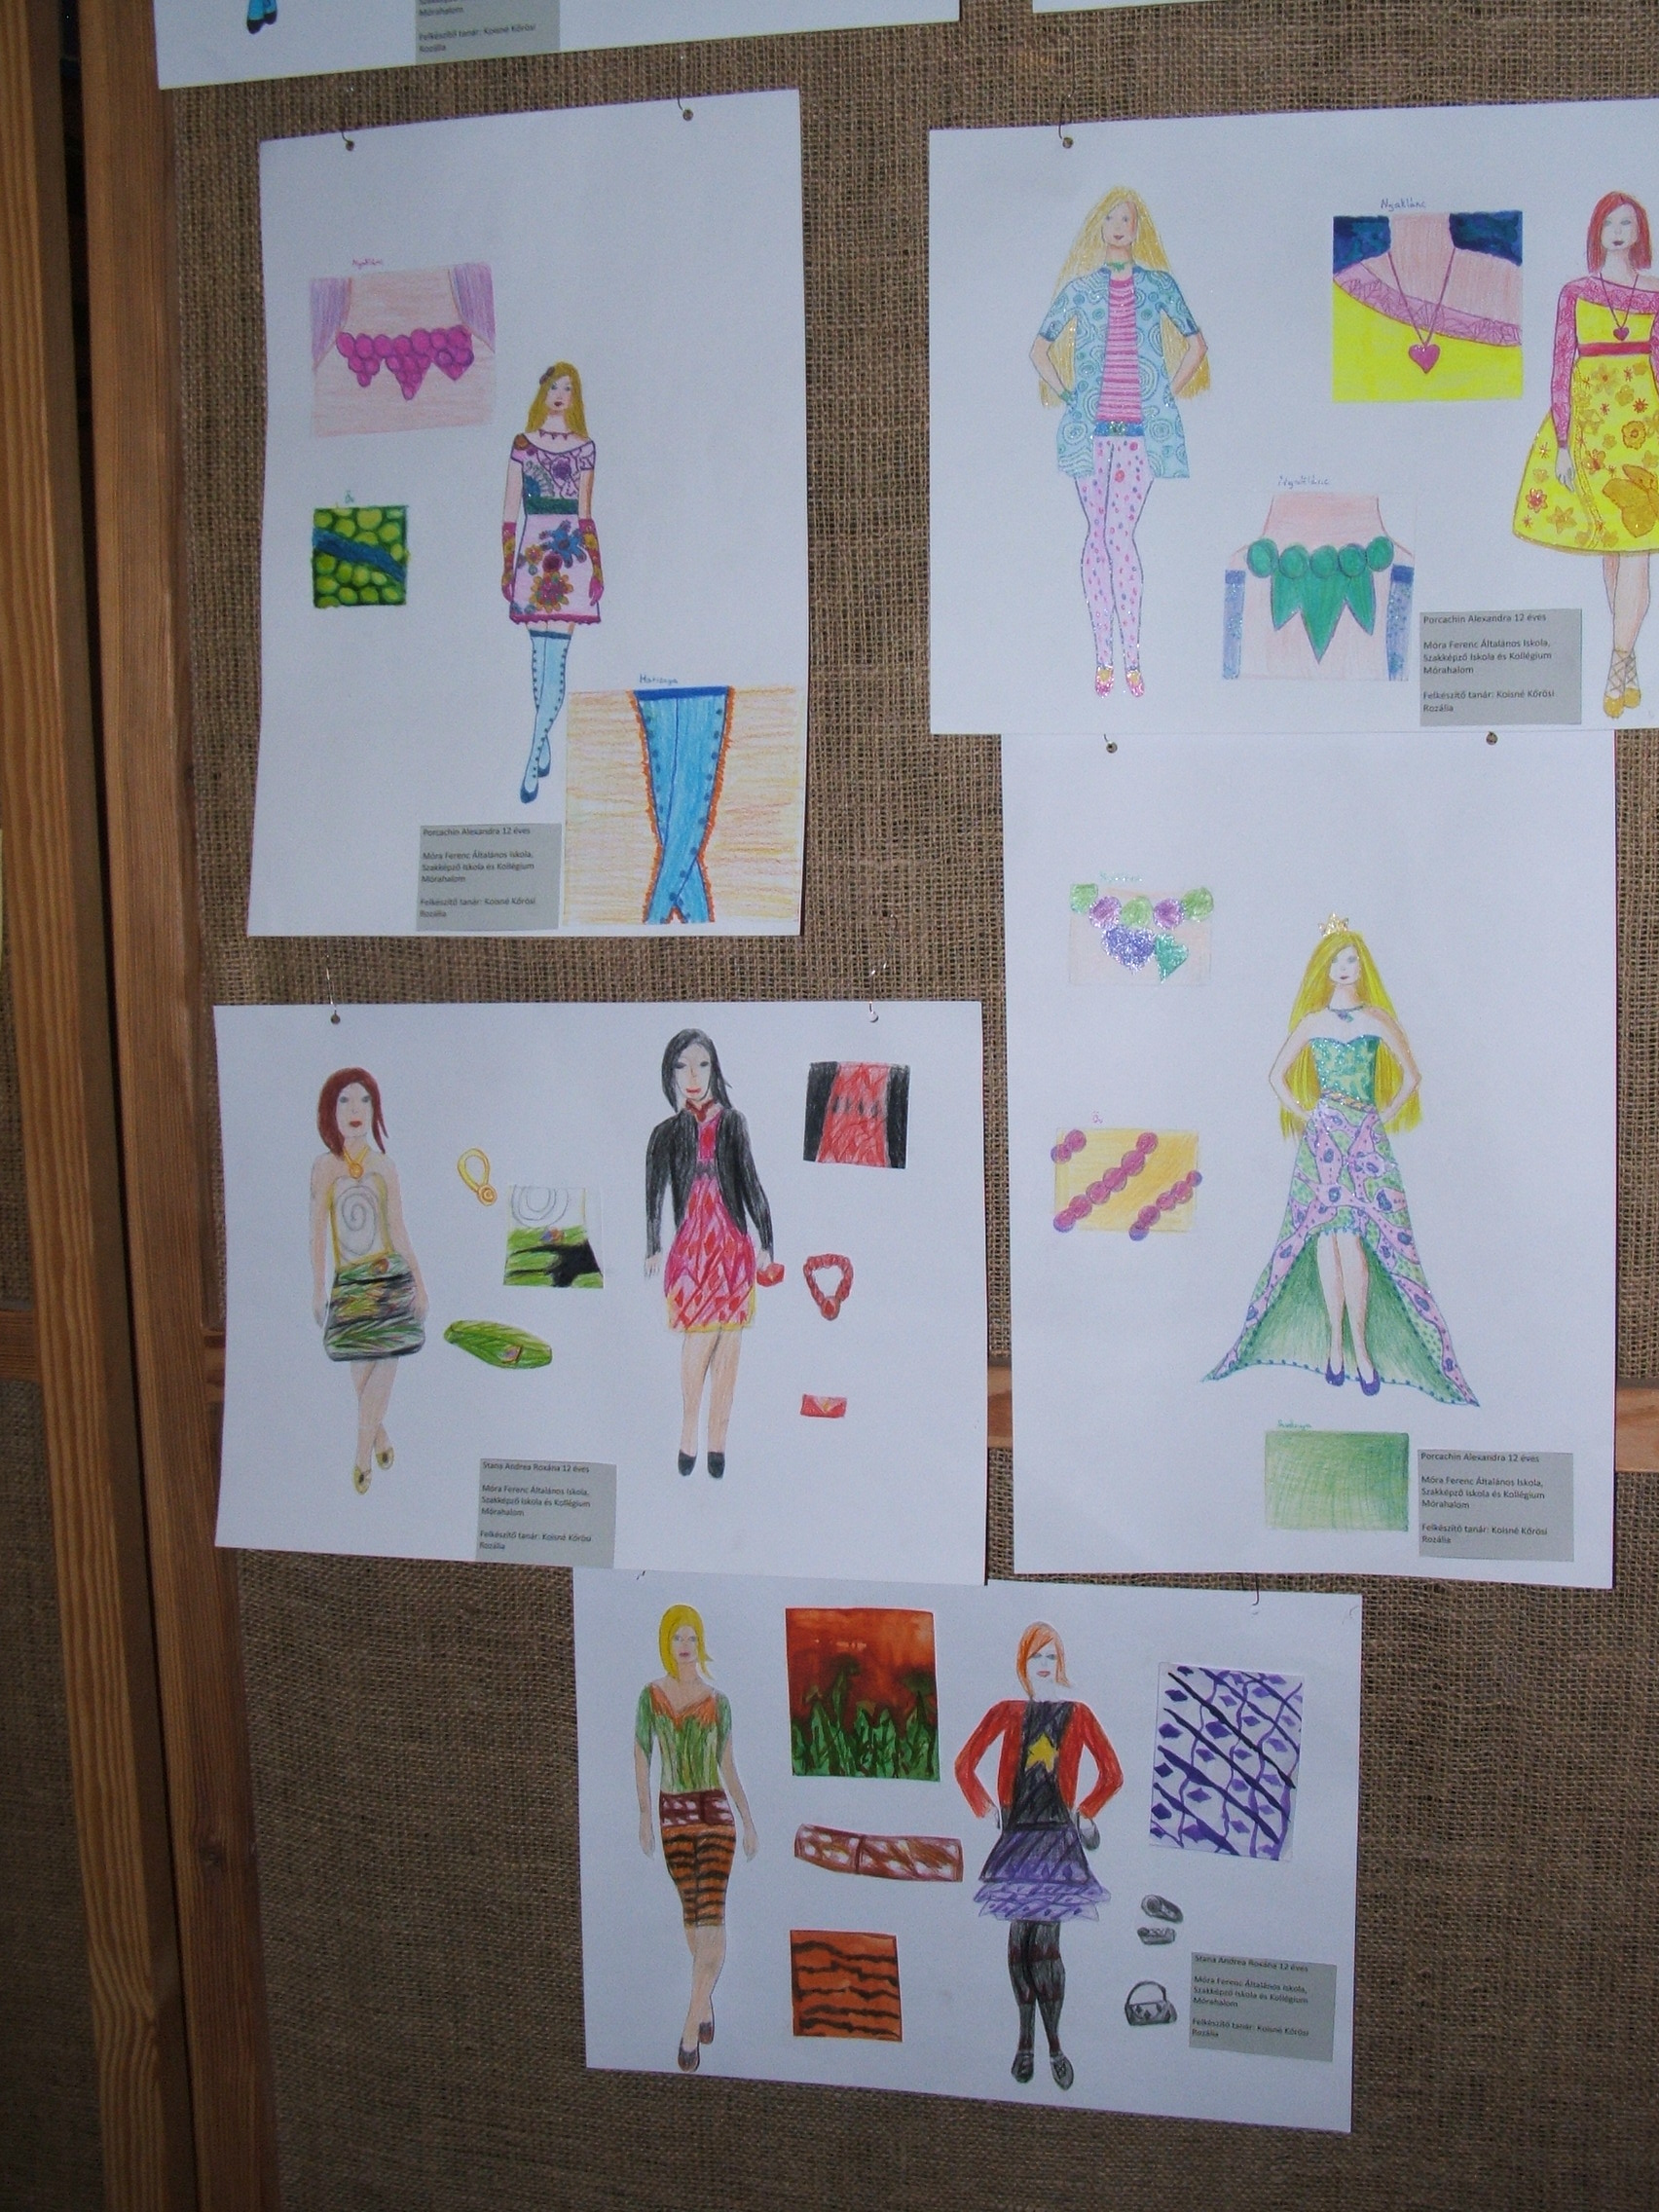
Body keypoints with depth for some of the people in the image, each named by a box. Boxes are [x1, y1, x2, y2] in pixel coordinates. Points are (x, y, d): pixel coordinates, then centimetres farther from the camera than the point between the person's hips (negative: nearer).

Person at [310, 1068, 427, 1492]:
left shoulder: (384, 1168, 3)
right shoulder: (325, 1168, 0)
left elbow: (398, 1230, 6)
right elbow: (318, 1233, 1)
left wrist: (419, 1283, 4)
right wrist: (317, 1290, -2)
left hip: (391, 1275, 1)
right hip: (350, 1281, -1)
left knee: (386, 1361, -4)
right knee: (361, 1367, 2)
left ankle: (363, 1451, 5)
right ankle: (379, 1433, 24)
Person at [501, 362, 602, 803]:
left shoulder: (584, 447, 11)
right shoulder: (523, 445, 10)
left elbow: (585, 513, 10)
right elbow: (510, 512, 8)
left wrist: (596, 568, 4)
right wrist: (507, 565, 2)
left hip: (571, 555, -1)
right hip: (533, 552, 1)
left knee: (555, 655, -9)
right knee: (538, 651, 3)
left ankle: (533, 760, -13)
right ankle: (545, 747, 14)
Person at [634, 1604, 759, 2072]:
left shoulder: (717, 1700, 3)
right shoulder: (651, 1696, 2)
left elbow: (727, 1763, 8)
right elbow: (641, 1757, 5)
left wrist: (748, 1819, 8)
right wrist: (644, 1814, -2)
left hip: (715, 1812, -1)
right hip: (673, 1814, 1)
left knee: (711, 1916, -11)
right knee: (691, 1911, 12)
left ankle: (691, 2023, -13)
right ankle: (706, 2003, 31)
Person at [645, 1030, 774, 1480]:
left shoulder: (732, 1123, 6)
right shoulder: (668, 1133, 4)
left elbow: (750, 1184, 6)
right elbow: (653, 1193, 2)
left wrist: (765, 1241, 3)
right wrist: (653, 1249, -3)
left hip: (734, 1247, 1)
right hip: (691, 1249, -1)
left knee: (728, 1345, 1)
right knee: (700, 1342, -7)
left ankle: (717, 1440, 11)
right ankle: (688, 1435, 10)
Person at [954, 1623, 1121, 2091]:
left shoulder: (1077, 1714, 4)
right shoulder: (1006, 1713, 6)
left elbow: (1112, 1775, 9)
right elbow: (964, 1765, 9)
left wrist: (1082, 1815, 6)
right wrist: (987, 1810, 5)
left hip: (1056, 1838, -1)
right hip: (1017, 1835, 2)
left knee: (1045, 1943, -6)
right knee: (1019, 1940, 2)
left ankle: (1052, 2042, 5)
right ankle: (1026, 2038, 14)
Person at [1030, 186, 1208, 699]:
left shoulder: (1158, 285, 8)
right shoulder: (1080, 287, 8)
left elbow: (1195, 343, 16)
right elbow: (1040, 348, 14)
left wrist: (1169, 394, 7)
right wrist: (1064, 394, 4)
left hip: (1141, 427, -1)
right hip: (1090, 425, 1)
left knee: (1119, 536, -9)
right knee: (1098, 535, 0)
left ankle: (1130, 656, -3)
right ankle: (1103, 655, 5)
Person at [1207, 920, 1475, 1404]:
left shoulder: (1377, 1018, 4)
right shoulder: (1312, 1020, 7)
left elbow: (1410, 1075, 9)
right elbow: (1277, 1075, 15)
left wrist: (1386, 1115, 3)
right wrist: (1301, 1111, 5)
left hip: (1364, 1137, -1)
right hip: (1321, 1137, 2)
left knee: (1349, 1241, -11)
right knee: (1326, 1240, -1)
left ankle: (1359, 1346, -6)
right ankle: (1335, 1343, 5)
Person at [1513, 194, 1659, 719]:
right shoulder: (1575, 293, 7)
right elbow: (1562, 366, 3)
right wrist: (1563, 441, -4)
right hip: (1591, 418, 1)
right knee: (1609, 543, 5)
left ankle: (1617, 669, -14)